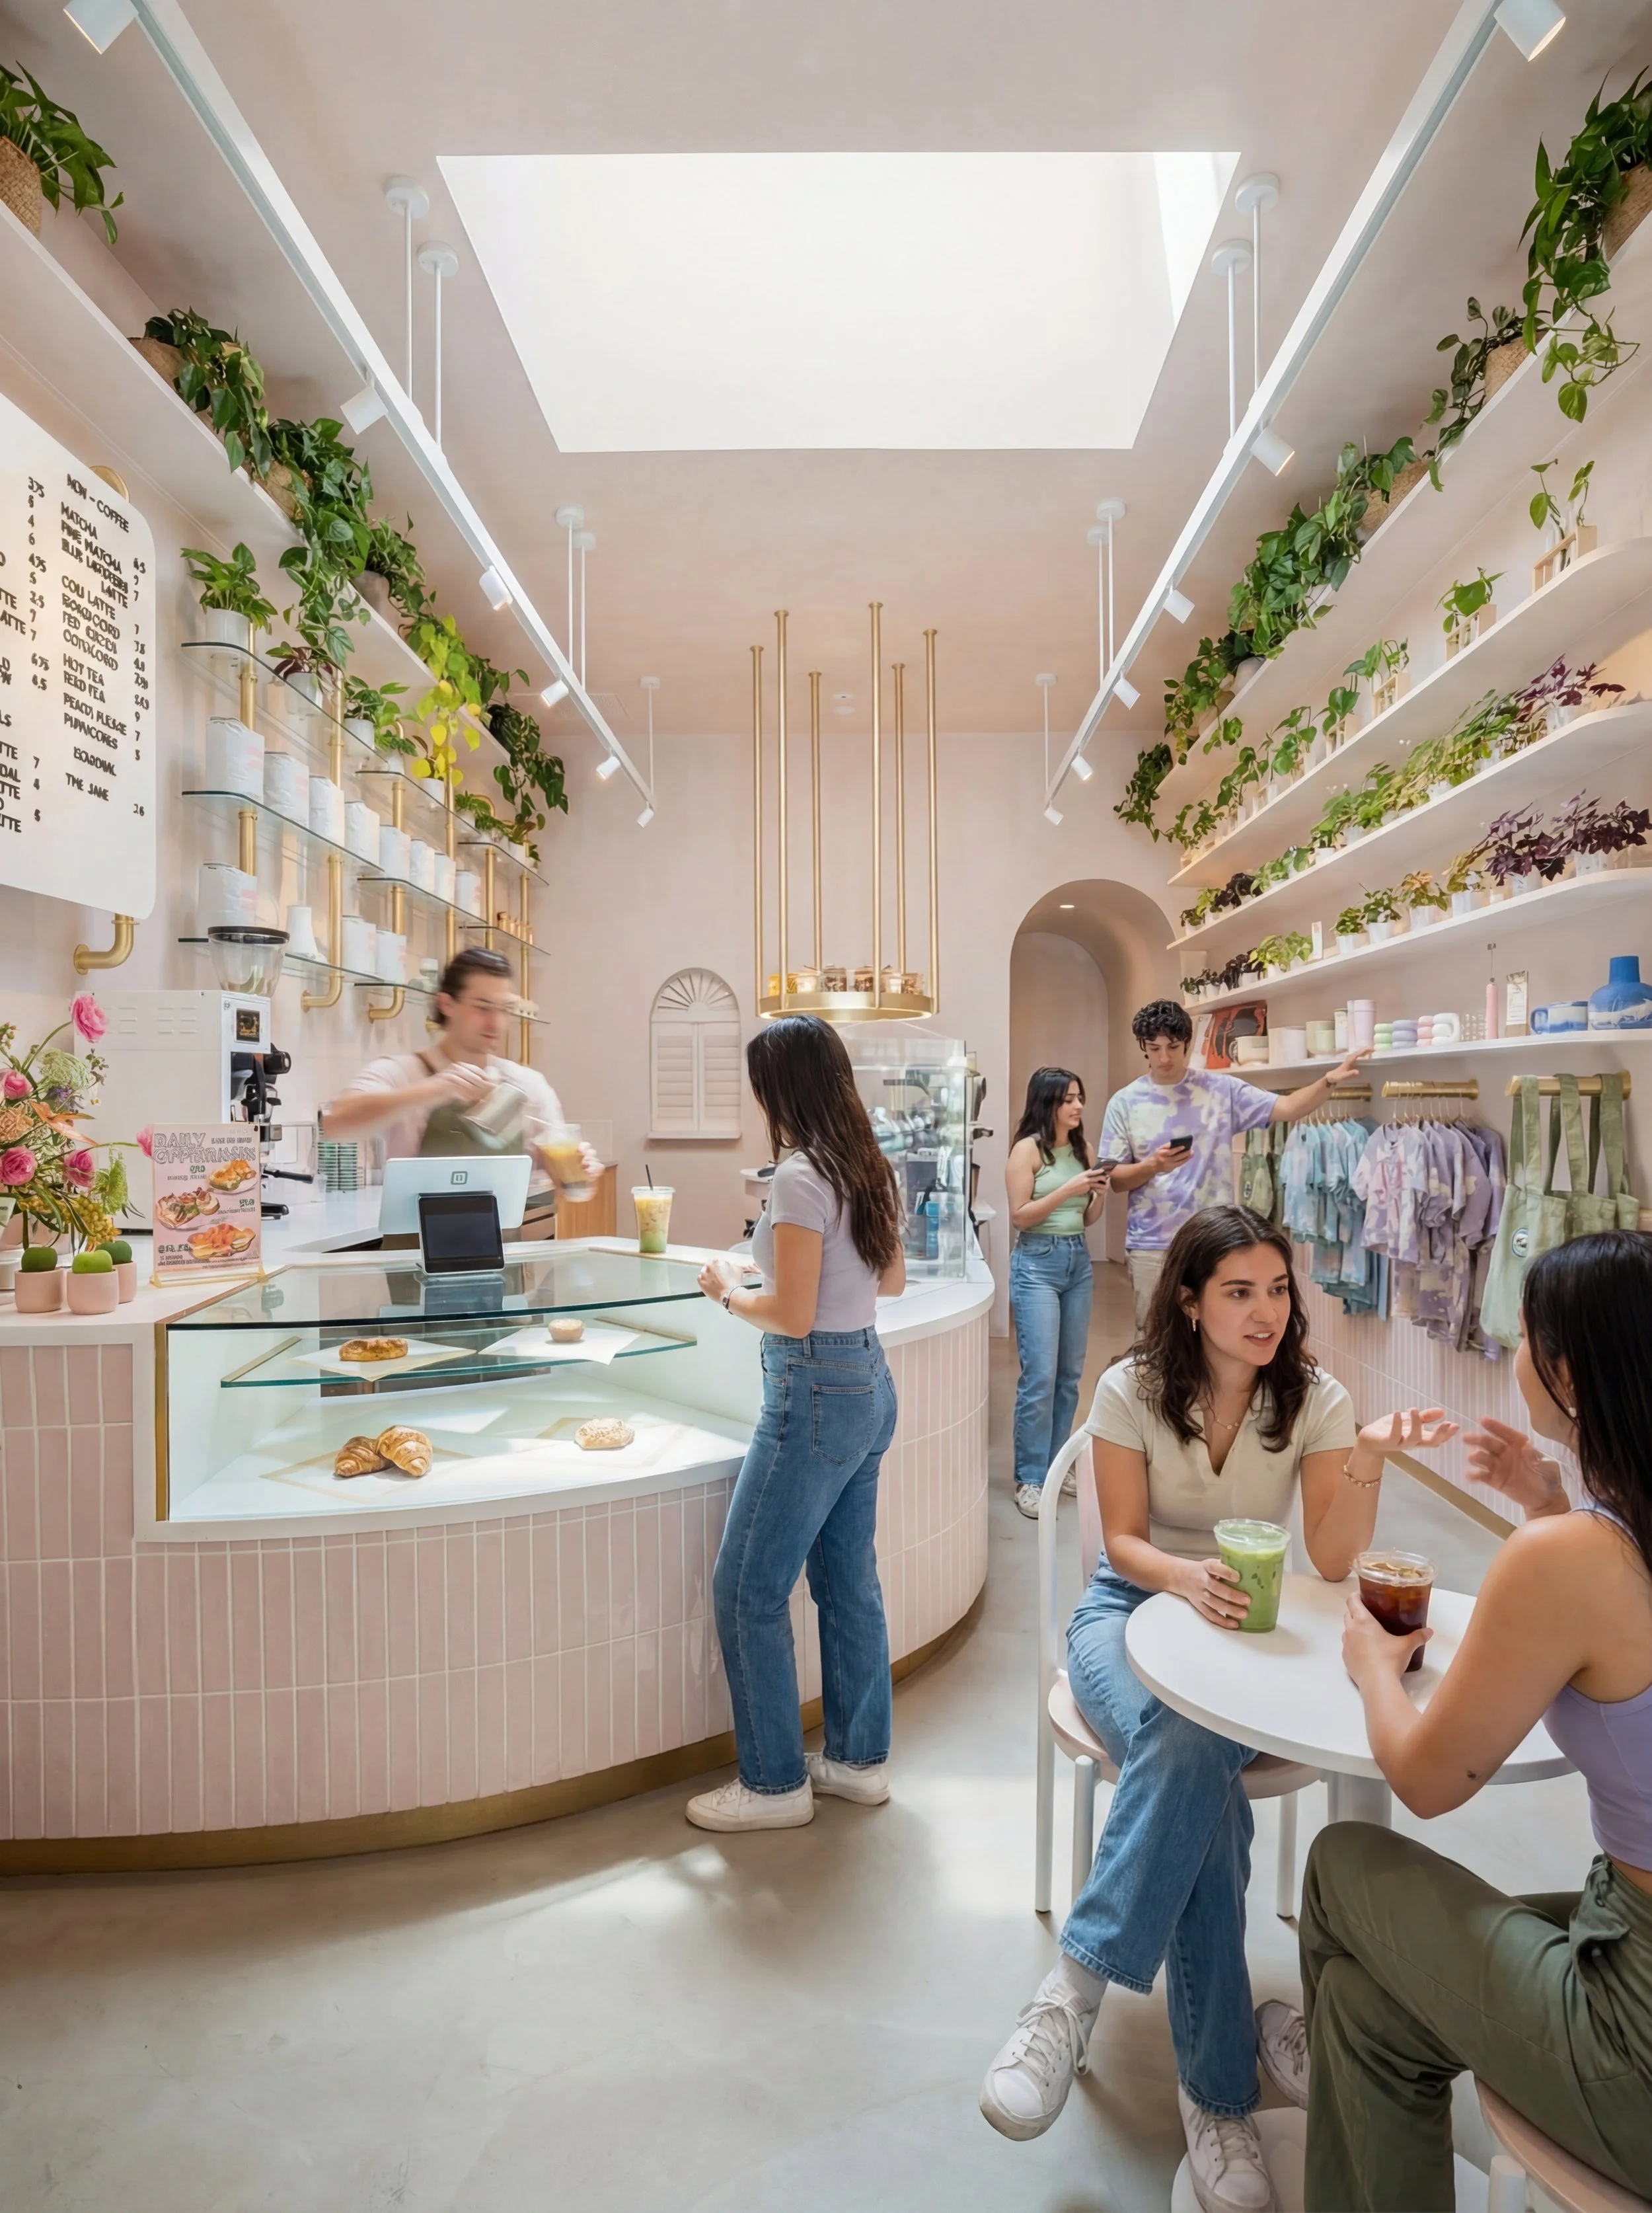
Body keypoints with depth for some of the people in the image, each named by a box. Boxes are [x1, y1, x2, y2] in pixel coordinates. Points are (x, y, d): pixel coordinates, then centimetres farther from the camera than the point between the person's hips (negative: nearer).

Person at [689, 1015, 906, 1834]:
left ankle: (774, 1783, 18)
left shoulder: (800, 1177, -19)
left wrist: (729, 1290, -4)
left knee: (748, 1589, 5)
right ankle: (859, 1759, 32)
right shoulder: (866, 1168, 7)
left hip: (816, 1392, -9)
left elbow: (791, 1314, -20)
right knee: (849, 1582, 18)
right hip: (869, 1383, 9)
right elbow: (892, 1281, 17)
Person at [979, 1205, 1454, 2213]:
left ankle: (1077, 1989, -20)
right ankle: (1216, 2093, -22)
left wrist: (1370, 1458, -28)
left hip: (1251, 1627, 1)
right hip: (1134, 1605, -1)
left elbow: (1333, 1561, -11)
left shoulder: (1315, 1400, -4)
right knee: (1192, 1759, -33)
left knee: (1194, 1764, -33)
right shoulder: (1133, 1390, -7)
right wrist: (1189, 1578, -28)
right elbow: (1123, 1541, -6)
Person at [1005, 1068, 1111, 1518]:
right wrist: (1069, 1188, -18)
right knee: (1040, 1377, -7)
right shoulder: (1027, 1149, -8)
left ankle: (1056, 1465, 22)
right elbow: (1019, 1216, -11)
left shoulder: (1082, 1148, 9)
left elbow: (1087, 1219, 14)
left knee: (1070, 1375, 10)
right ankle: (1030, 1479, 3)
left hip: (1079, 1261, 6)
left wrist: (1100, 1195, -5)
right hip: (1037, 1262, -6)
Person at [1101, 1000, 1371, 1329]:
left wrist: (1329, 1080, -21)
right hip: (1151, 1245, 0)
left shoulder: (1221, 1089, 2)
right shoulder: (1125, 1102, 0)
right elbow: (1114, 1179, -1)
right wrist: (1153, 1166, -19)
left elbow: (1287, 1108, -4)